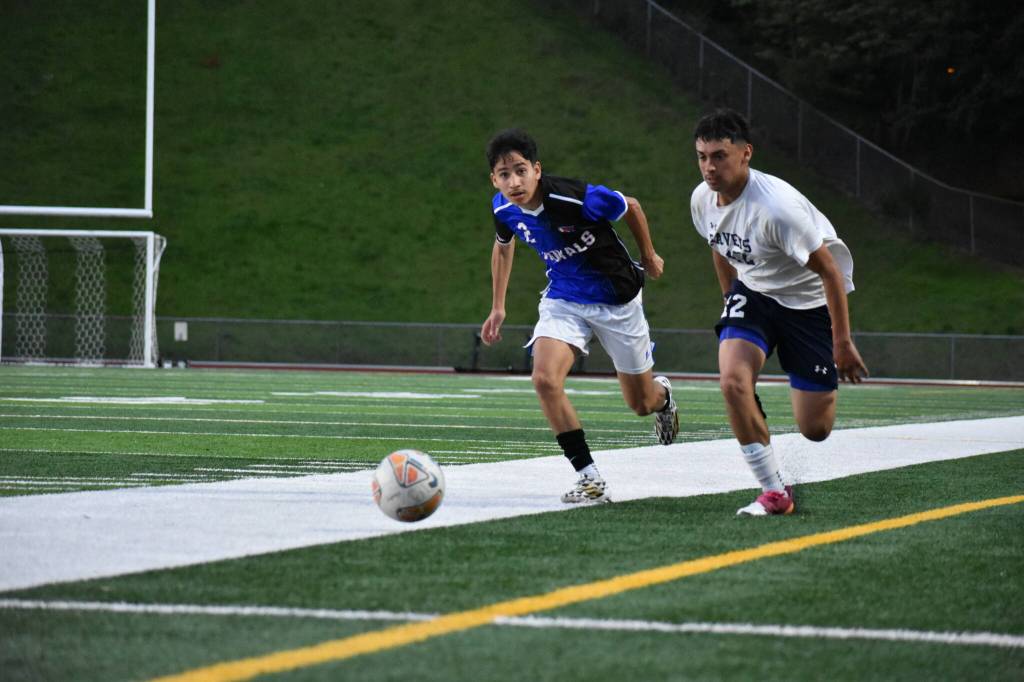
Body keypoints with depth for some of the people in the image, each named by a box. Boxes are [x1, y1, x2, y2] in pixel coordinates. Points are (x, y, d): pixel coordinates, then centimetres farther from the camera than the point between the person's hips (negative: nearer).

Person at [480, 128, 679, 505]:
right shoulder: (504, 209, -14)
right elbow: (503, 245, 11)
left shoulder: (579, 198, -31)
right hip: (563, 299, 3)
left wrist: (648, 256, 5)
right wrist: (498, 308, 13)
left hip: (617, 299, -3)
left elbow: (631, 207, -10)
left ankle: (663, 395, 51)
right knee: (545, 379, -24)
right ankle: (590, 479, -15)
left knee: (641, 403, 10)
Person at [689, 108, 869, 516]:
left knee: (815, 429, -3)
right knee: (733, 380, -23)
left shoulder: (775, 207, -32)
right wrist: (731, 304, 19)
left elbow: (830, 271, -24)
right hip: (753, 292, 5)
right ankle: (774, 492, -11)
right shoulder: (703, 199, -11)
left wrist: (842, 343, -21)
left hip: (810, 300, -5)